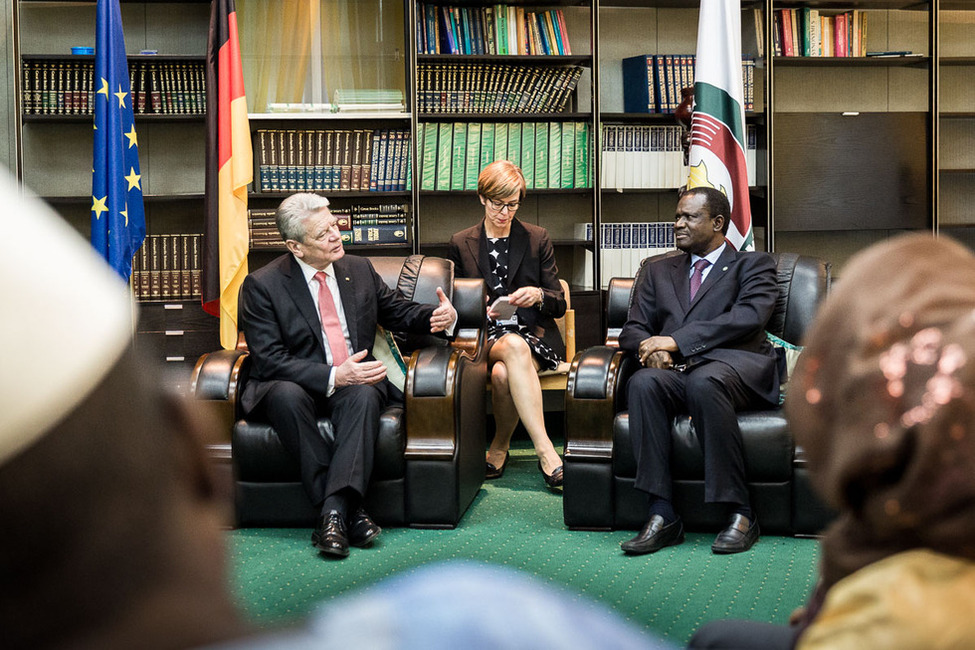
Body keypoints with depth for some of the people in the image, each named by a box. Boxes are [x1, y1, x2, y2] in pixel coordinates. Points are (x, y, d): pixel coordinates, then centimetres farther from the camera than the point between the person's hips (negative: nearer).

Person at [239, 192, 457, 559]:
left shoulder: (359, 270, 10)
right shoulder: (262, 286, -5)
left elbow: (399, 312, 21)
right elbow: (269, 361, -13)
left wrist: (439, 317, -3)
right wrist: (332, 376, -25)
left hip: (356, 381, 2)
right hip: (298, 387, -2)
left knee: (363, 396, -34)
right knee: (286, 396, -38)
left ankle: (334, 513, -40)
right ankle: (349, 512, -36)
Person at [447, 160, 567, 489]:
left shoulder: (537, 239, 10)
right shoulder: (460, 244, 11)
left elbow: (559, 304, 9)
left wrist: (538, 296, -14)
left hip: (534, 334, 0)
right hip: (485, 338, 0)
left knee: (503, 373, -37)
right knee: (514, 346, -39)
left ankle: (500, 447, -14)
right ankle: (545, 451, -45)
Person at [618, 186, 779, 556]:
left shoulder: (752, 265, 14)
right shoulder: (659, 272, 28)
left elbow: (749, 317, -5)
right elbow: (632, 330, 20)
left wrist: (676, 340, -13)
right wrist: (651, 348, -7)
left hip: (735, 365, -3)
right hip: (676, 372, 4)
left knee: (703, 381, -39)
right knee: (643, 382, -32)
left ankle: (739, 513, -32)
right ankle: (662, 515, -33)